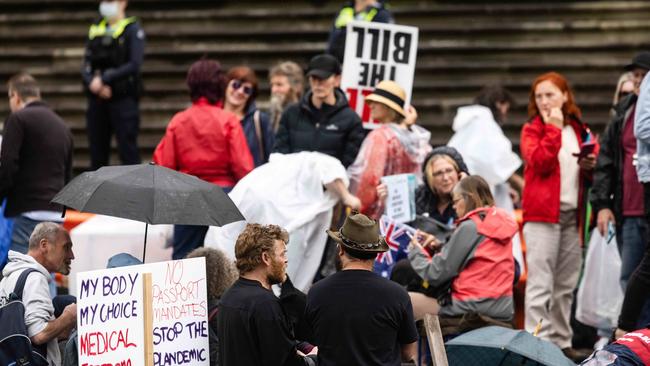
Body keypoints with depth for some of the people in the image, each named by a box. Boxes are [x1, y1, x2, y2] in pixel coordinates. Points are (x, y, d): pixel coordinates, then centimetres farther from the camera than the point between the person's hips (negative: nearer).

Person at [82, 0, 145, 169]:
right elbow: (87, 64, 10)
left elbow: (134, 65, -12)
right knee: (97, 153, 7)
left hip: (123, 99, -5)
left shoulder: (132, 29, -1)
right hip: (97, 99, 5)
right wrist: (92, 82, -11)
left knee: (128, 152, -8)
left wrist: (104, 79, -16)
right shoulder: (96, 29, 15)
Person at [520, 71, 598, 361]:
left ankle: (561, 342, 16)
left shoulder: (580, 131, 15)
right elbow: (540, 162, -15)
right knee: (541, 283, -10)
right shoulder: (532, 130, 3)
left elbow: (591, 173, 22)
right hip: (542, 213, -5)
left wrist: (591, 166, 0)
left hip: (572, 214, 5)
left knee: (566, 285, 9)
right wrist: (553, 128, -12)